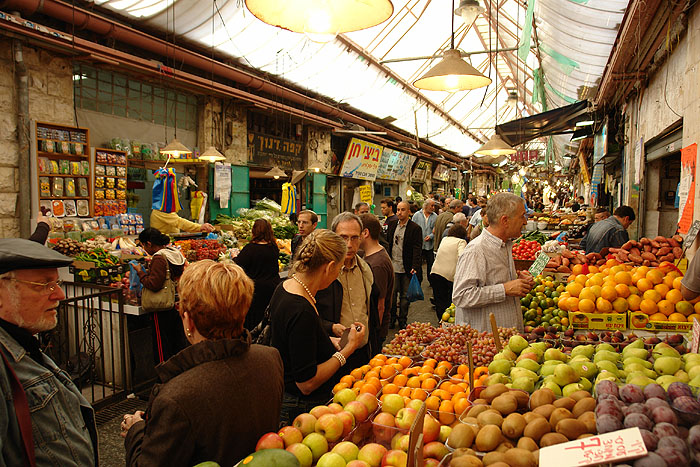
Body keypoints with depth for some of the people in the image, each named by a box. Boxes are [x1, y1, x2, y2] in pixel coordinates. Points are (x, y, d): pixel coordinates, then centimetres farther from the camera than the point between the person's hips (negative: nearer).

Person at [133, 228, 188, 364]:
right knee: (179, 343, 17)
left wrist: (140, 272, -10)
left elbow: (154, 285, -23)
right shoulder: (176, 253, 6)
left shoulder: (159, 258, -19)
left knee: (162, 348, 4)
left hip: (163, 310, -8)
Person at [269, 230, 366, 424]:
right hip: (301, 407, -9)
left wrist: (330, 342, 9)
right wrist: (349, 348, -18)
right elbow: (306, 383, -25)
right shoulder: (302, 312, -30)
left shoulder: (285, 288, -2)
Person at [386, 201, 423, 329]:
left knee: (405, 295, 9)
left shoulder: (415, 228, -6)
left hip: (406, 268, -3)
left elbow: (417, 249, -10)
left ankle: (403, 320, 22)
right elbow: (387, 243, 12)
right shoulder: (392, 225, 8)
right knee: (391, 294, 7)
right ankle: (391, 318, 22)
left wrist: (415, 267, -19)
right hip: (392, 266, 3)